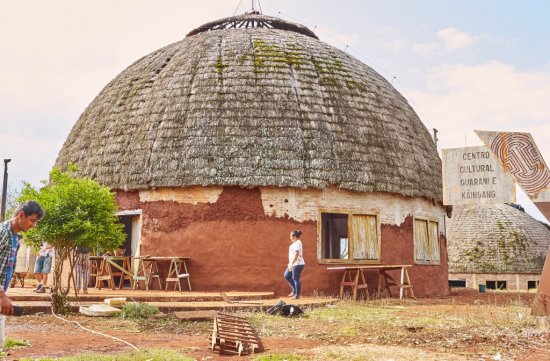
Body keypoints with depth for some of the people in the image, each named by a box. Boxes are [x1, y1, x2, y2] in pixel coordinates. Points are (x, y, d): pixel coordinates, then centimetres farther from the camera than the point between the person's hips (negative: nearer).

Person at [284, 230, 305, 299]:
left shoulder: (297, 243, -15)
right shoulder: (296, 243, 16)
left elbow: (296, 255, -23)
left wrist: (291, 264, -25)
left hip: (297, 264, -11)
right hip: (295, 264, 11)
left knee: (296, 279, -4)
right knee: (286, 275, 12)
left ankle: (297, 295, 3)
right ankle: (294, 290, 18)